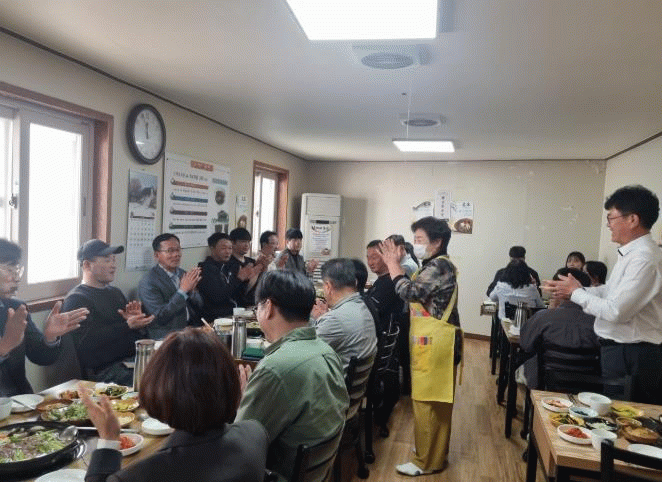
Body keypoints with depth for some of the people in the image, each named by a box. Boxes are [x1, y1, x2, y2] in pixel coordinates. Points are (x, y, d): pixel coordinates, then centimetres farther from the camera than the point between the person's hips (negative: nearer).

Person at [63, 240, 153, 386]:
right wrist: (128, 326, -22)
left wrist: (138, 319, 3)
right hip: (106, 369, -8)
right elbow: (87, 342, -16)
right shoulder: (76, 299, 0)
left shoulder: (115, 292, 25)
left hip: (136, 357, 8)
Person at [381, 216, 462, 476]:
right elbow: (414, 292, 13)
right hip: (430, 342, 10)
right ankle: (433, 450, 35)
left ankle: (427, 461, 13)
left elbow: (410, 292, -27)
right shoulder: (433, 265, 14)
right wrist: (395, 264, 6)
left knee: (428, 402, 0)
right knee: (432, 401, 20)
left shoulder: (440, 265, -18)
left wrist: (393, 264, -16)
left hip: (436, 344, -10)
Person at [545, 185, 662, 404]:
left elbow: (615, 311, -26)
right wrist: (574, 289, 4)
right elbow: (609, 291, 17)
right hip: (617, 349, 9)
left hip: (632, 357, -9)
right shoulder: (630, 253, 8)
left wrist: (576, 293, -13)